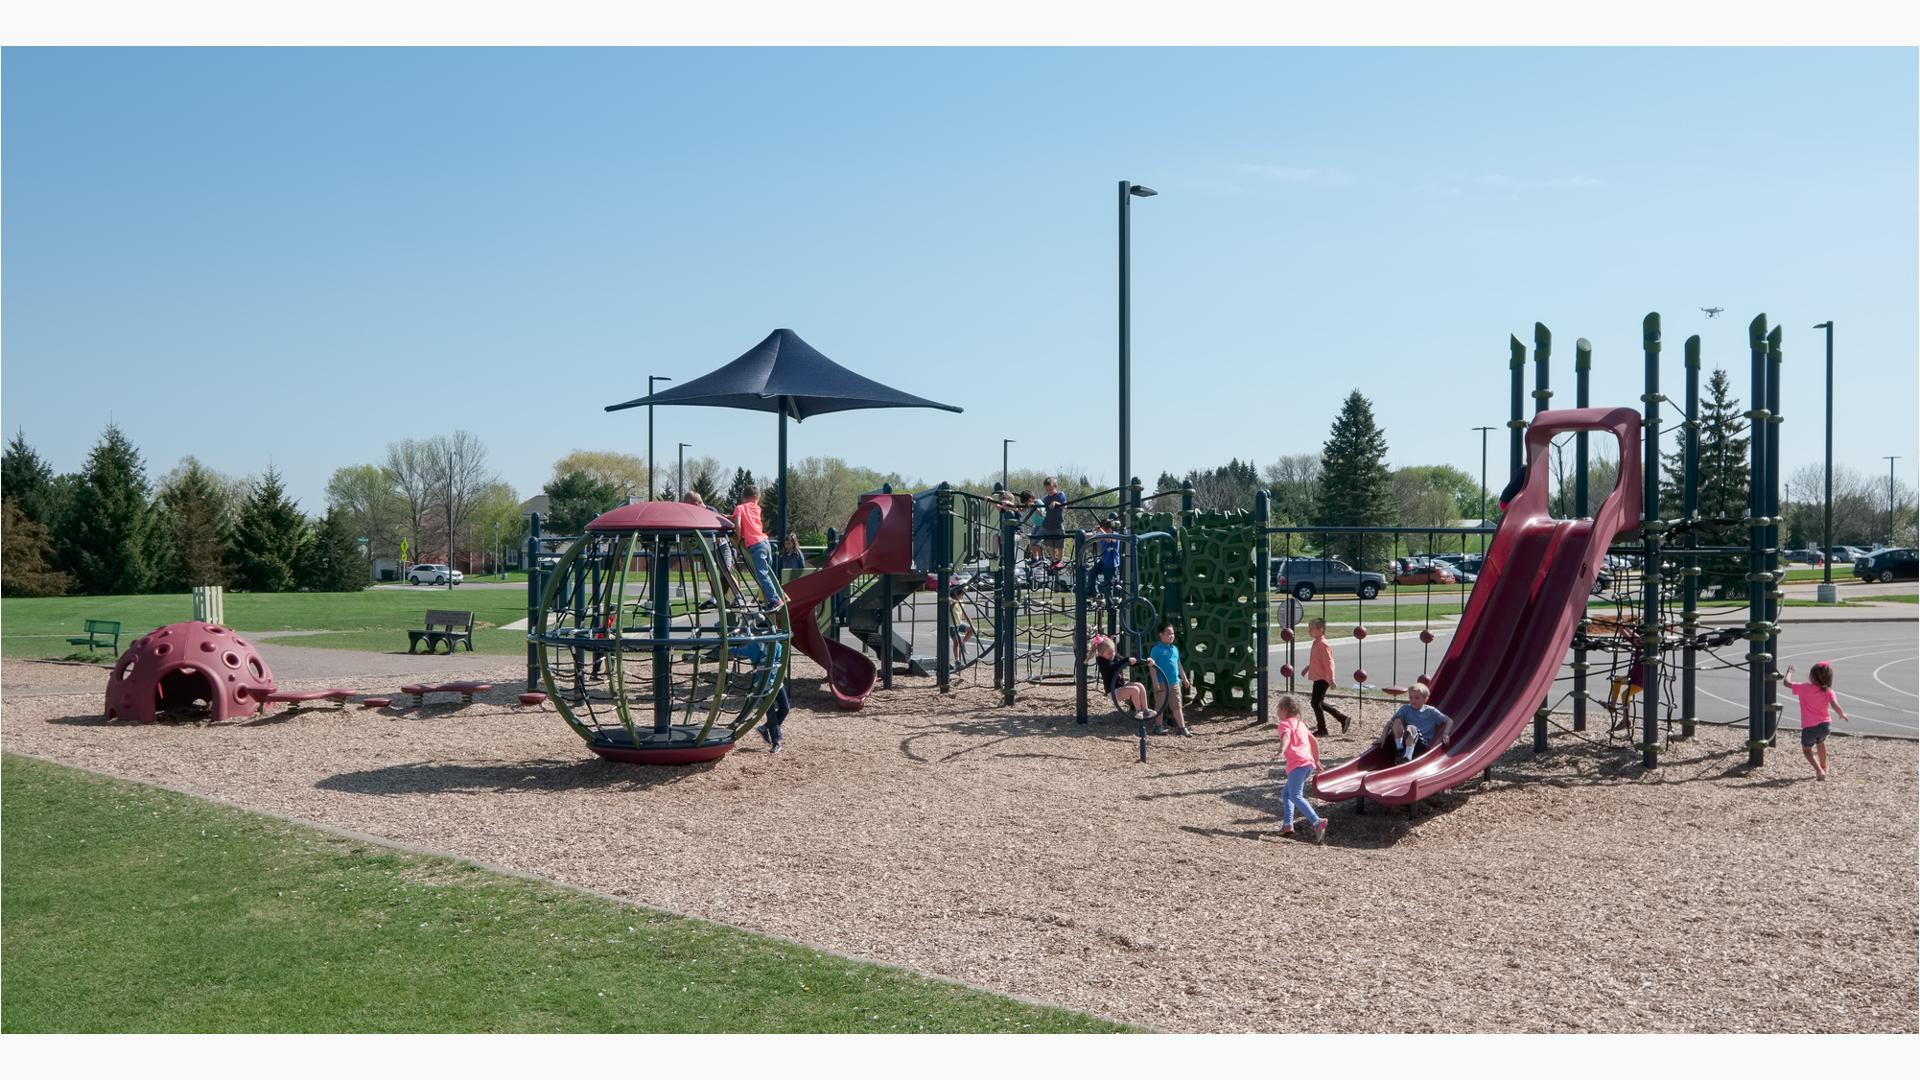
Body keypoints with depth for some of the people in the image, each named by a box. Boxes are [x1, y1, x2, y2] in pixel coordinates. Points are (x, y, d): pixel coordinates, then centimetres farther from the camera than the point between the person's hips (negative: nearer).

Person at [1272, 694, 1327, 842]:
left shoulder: (1284, 724, 2)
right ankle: (1287, 824, 10)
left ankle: (1317, 823, -33)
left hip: (1297, 764, -9)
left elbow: (1286, 737, -20)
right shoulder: (1300, 724, 27)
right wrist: (1317, 761, 38)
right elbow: (1314, 742, 30)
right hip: (1309, 763, 9)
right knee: (1286, 792, 19)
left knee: (1296, 796, -17)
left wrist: (1282, 750, -38)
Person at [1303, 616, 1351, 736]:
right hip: (1318, 678, 10)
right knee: (1320, 703, 16)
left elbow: (1329, 663, -22)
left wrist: (1331, 679, -24)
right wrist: (1308, 667, 27)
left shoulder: (1323, 645, -19)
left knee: (1316, 703, -5)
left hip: (1322, 679, -10)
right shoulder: (1316, 643, 11)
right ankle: (1343, 718, 23)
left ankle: (1322, 730, 5)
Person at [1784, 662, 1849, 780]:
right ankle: (1824, 767, 47)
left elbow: (1787, 683, 0)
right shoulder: (1828, 691, -3)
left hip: (1809, 727, -4)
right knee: (1820, 742, 35)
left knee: (1807, 749, 16)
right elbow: (1835, 706, -15)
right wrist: (1842, 714, 5)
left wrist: (1789, 671, 18)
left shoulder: (1804, 688, -8)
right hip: (1825, 725, 4)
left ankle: (1819, 770, -7)